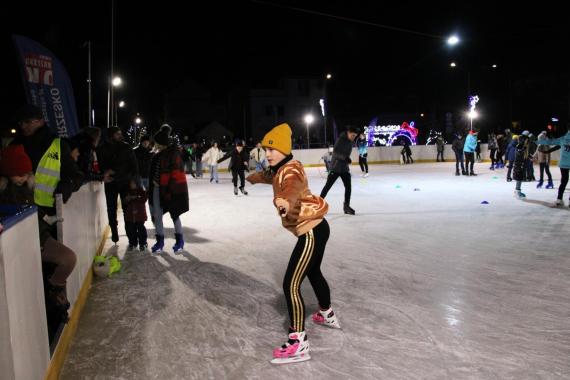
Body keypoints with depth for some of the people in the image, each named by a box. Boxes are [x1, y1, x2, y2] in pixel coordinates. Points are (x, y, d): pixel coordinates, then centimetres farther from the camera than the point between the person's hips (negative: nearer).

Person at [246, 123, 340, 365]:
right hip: (315, 228, 11)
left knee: (291, 285, -11)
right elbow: (270, 176, 36)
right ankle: (327, 315, 52)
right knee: (313, 272, 29)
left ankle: (298, 343, -7)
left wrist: (284, 201, -66)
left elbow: (292, 188, -44)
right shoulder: (281, 169, 10)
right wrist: (254, 177, 56)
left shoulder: (290, 170, -18)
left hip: (311, 232, -11)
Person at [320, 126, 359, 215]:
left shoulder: (350, 141, 5)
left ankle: (346, 206, 14)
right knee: (327, 186, 0)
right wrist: (345, 157, -36)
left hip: (345, 168, 7)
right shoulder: (341, 139, -18)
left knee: (348, 187, 2)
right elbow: (335, 152, -26)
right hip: (335, 168, -7)